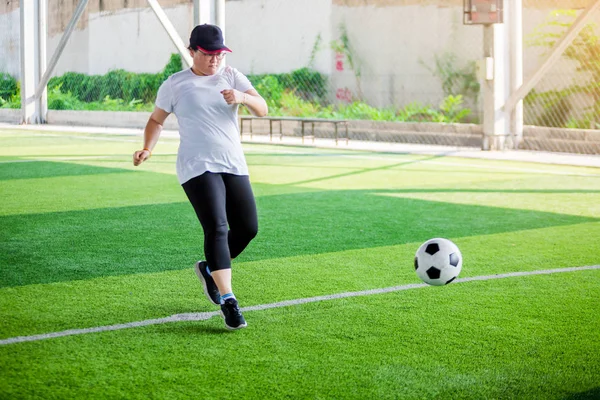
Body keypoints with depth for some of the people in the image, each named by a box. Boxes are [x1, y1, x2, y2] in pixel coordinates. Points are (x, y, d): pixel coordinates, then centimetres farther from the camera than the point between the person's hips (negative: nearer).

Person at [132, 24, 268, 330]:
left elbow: (262, 109, 1)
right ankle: (227, 301, -20)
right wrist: (147, 149, -5)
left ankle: (210, 269, 32)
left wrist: (242, 96, -20)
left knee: (248, 228, 5)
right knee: (217, 228, -19)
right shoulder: (175, 84, 3)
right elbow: (156, 120, 13)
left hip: (234, 166, 5)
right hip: (198, 167, -4)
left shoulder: (231, 77, 9)